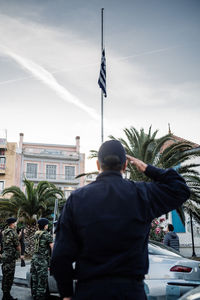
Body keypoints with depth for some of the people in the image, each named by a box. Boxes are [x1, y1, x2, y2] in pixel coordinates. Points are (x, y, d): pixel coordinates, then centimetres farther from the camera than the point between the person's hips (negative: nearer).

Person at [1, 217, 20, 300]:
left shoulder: (4, 232, 12)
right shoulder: (13, 232, -14)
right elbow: (17, 245, -10)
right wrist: (19, 253, 7)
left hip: (5, 255, 9)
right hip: (11, 256, -9)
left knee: (5, 276, 14)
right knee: (9, 277, -3)